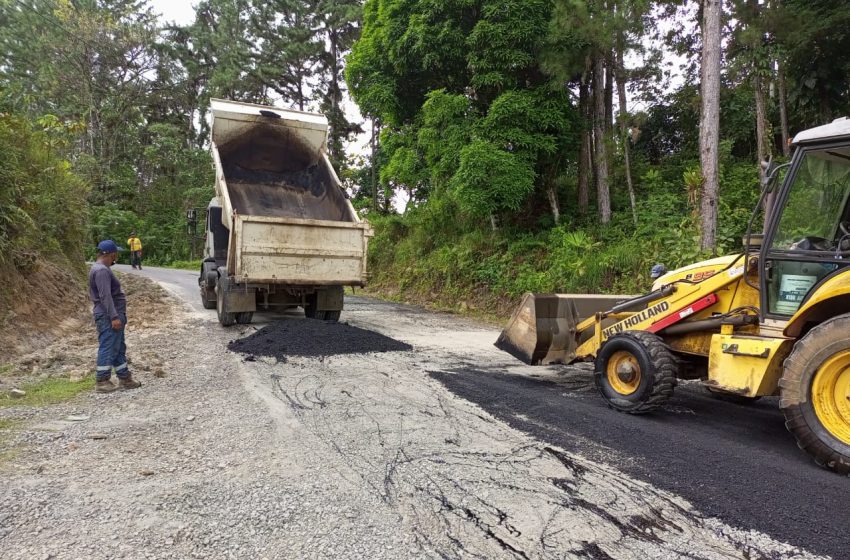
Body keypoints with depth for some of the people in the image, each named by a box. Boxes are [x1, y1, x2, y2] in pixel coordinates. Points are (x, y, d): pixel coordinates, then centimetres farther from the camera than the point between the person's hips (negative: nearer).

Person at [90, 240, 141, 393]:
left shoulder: (102, 269, 16)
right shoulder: (101, 270, -18)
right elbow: (105, 296, -24)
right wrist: (114, 317, -25)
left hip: (114, 315, 11)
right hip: (109, 317, -11)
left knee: (119, 348, 15)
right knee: (108, 348, -4)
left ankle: (125, 379, 22)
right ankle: (102, 382, 3)